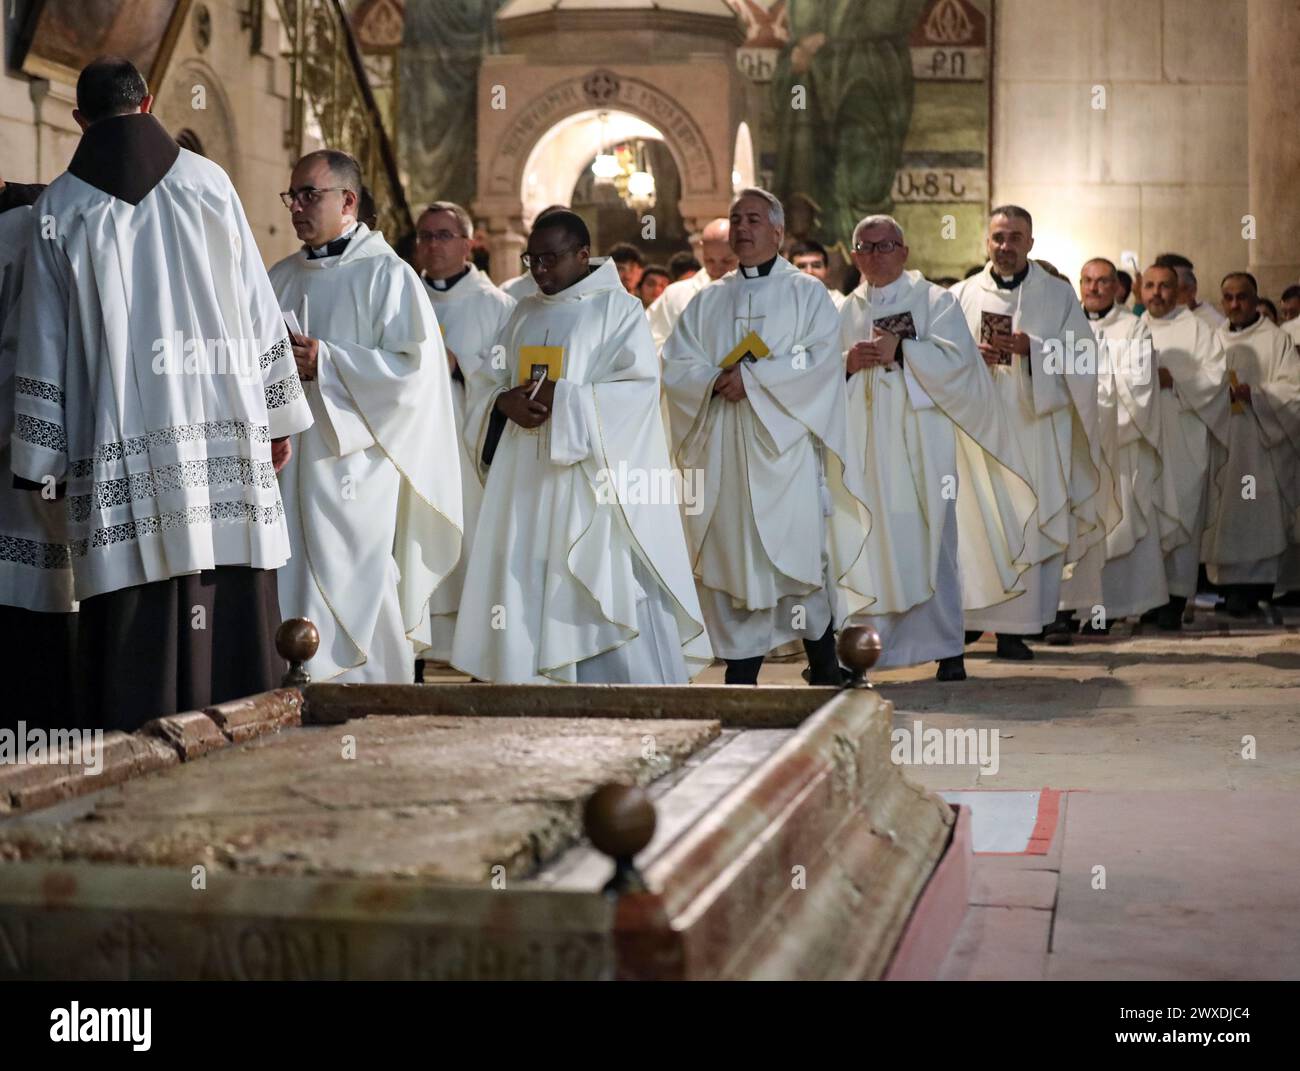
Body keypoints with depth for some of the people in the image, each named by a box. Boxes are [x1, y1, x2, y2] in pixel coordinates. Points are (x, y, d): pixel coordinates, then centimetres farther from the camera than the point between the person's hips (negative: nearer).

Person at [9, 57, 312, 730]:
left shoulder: (61, 206, 7)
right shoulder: (207, 181, 8)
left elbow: (44, 344, 5)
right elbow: (259, 308, 7)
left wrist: (39, 461, 9)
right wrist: (279, 417, 13)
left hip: (123, 454, 0)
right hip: (223, 437, 1)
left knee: (135, 629, -1)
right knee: (234, 612, 4)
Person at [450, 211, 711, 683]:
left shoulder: (618, 309, -3)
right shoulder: (524, 314, 16)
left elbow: (636, 390, -13)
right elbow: (485, 381, 14)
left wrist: (562, 398, -19)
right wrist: (505, 403, -8)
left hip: (593, 480, -6)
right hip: (526, 480, 6)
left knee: (608, 594, -6)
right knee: (529, 590, 3)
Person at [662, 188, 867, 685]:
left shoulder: (807, 293, 6)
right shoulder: (707, 301, 17)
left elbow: (821, 360, -9)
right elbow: (674, 366, 7)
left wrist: (753, 377, -15)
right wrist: (717, 380, -13)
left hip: (783, 447, -3)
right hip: (723, 452, 3)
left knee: (797, 549, -5)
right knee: (730, 557, 0)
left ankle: (824, 665, 8)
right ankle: (741, 670, 5)